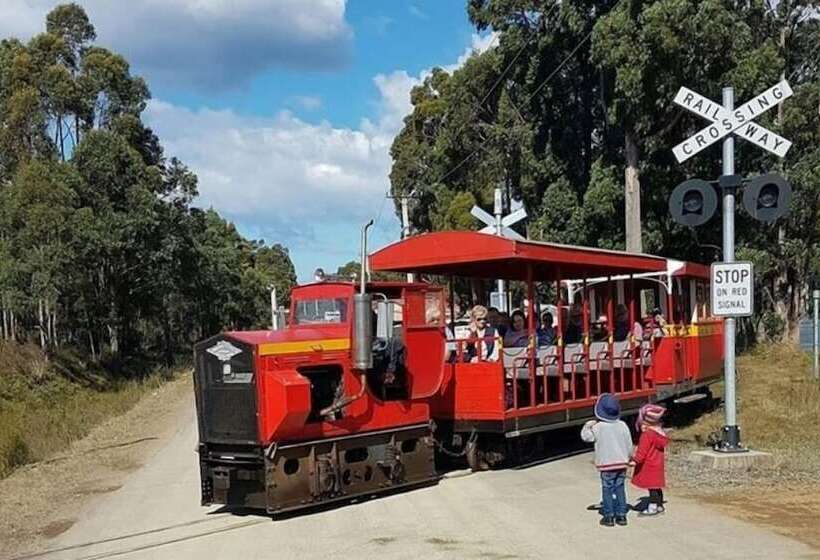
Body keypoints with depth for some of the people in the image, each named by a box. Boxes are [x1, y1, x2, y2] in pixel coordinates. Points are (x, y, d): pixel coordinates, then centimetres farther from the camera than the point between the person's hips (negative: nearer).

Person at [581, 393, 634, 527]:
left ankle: (609, 517, 5)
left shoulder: (598, 427, -12)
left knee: (607, 490, 3)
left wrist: (587, 426, 12)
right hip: (621, 463, 4)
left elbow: (586, 437, -3)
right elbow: (629, 445, 6)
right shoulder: (622, 425, 0)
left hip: (606, 465, -4)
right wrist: (628, 458, 20)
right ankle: (621, 515, 14)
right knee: (619, 488, 12)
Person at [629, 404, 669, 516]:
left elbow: (642, 450, -23)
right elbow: (663, 444, 18)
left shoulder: (647, 434, -20)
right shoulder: (659, 431, 9)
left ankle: (652, 507, -4)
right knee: (656, 486, 16)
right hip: (658, 463, 9)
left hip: (649, 465, -9)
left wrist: (635, 460, -20)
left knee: (652, 486, -6)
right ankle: (659, 505, 23)